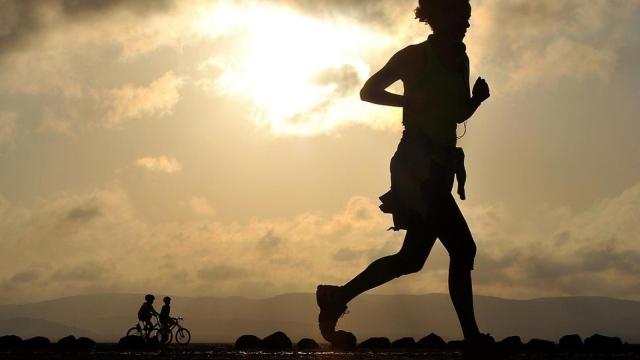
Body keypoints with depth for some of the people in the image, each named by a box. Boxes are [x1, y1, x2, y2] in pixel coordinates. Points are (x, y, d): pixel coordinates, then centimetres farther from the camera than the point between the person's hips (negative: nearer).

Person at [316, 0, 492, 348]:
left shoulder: (460, 61, 18)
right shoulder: (415, 56, -4)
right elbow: (368, 90, -4)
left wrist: (476, 99, 4)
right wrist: (414, 101, -16)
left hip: (438, 167, 8)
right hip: (418, 164, -8)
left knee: (412, 256, 6)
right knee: (461, 248, -13)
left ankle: (338, 297, 10)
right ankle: (471, 336, -9)